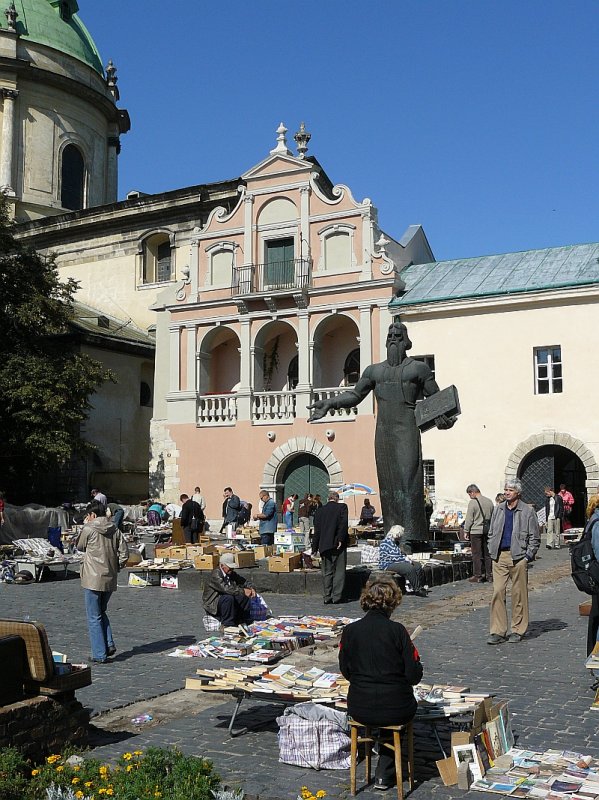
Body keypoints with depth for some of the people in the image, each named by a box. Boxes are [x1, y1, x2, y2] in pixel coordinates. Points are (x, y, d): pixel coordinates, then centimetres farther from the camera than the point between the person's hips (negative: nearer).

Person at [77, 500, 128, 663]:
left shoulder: (88, 529, -10)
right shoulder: (115, 530, 4)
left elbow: (80, 547, 7)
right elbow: (124, 553, 2)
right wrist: (116, 568, 12)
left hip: (93, 579, -5)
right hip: (110, 580, 5)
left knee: (94, 617, 4)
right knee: (101, 612, 23)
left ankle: (100, 654, 5)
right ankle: (109, 644, 10)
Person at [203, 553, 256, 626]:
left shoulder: (231, 573, 6)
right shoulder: (216, 574, -21)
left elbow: (244, 581, 12)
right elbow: (226, 589, -33)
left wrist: (251, 589, -11)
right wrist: (243, 591, -29)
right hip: (212, 605, -8)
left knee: (245, 596, -8)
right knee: (229, 598, -34)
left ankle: (244, 621, 1)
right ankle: (228, 624, -23)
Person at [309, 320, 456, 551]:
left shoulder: (419, 368, 7)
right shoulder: (374, 371, 18)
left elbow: (435, 399, 7)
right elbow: (354, 395, 22)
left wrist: (442, 417, -13)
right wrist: (329, 403, 9)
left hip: (407, 430, -4)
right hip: (383, 432, 4)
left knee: (408, 478, -12)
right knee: (387, 483, 3)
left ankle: (409, 536, -13)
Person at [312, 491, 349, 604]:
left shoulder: (319, 511, 8)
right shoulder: (342, 507, 0)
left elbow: (317, 530, 7)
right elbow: (343, 523, -14)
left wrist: (315, 548, 10)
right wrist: (341, 539, -11)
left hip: (324, 546, 3)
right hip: (338, 544, -3)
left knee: (327, 572, 9)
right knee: (339, 571, 3)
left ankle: (327, 597, 9)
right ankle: (337, 596, 1)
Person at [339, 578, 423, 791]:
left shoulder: (349, 631, -6)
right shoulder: (397, 630, -13)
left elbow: (345, 671, 7)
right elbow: (414, 676, -11)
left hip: (359, 709, 3)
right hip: (396, 709, -3)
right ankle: (384, 774, 29)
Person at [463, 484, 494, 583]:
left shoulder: (472, 502, -13)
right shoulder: (489, 501, 7)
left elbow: (469, 519, -11)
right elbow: (492, 517, 14)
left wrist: (466, 531, -1)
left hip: (476, 531, -6)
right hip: (487, 531, 6)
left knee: (477, 555, 1)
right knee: (487, 554, 12)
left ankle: (478, 576, 3)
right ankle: (489, 575, 16)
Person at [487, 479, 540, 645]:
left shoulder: (527, 511, 0)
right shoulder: (498, 509, 12)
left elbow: (534, 537, 2)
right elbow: (492, 533, 19)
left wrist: (528, 556, -7)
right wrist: (492, 552, 9)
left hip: (518, 557, -3)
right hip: (499, 557, 3)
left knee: (519, 594, 3)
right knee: (497, 592, -3)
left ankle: (518, 630, 15)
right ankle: (498, 631, 1)